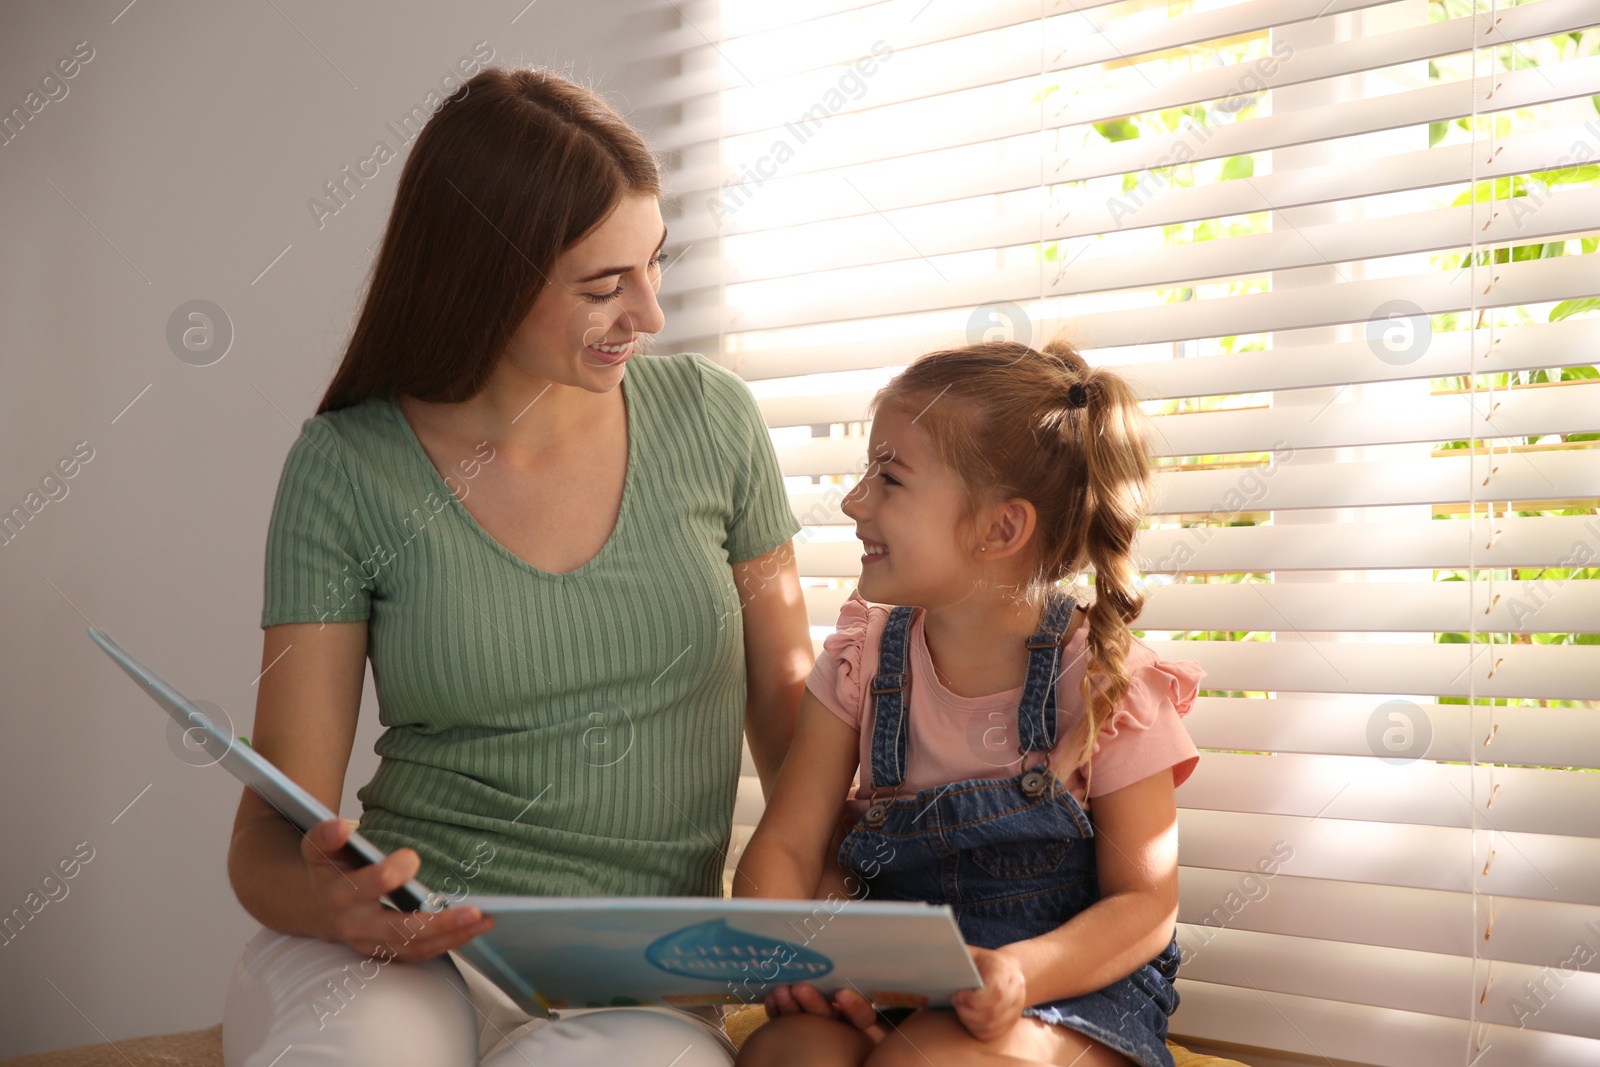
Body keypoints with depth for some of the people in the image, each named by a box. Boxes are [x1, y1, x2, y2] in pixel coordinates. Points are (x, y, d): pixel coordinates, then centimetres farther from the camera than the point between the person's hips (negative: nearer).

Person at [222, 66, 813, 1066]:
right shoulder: (346, 470, -3)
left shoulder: (710, 417, 2)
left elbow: (783, 683, 12)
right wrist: (325, 895, -26)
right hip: (407, 942, -1)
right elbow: (274, 829, -3)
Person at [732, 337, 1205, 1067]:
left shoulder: (1107, 683, -11)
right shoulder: (863, 660, 1)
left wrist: (1022, 974, -28)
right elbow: (785, 846, 0)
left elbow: (1145, 904, -9)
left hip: (1074, 980, -2)